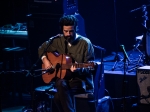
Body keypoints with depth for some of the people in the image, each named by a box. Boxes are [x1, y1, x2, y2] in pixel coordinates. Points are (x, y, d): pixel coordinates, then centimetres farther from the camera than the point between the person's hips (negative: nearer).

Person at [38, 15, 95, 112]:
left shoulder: (85, 43, -8)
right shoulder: (58, 40, 4)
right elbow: (42, 48, 19)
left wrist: (78, 70, -28)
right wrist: (45, 60, 0)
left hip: (81, 79, -4)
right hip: (63, 77, 4)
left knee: (58, 96, -31)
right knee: (61, 84, -34)